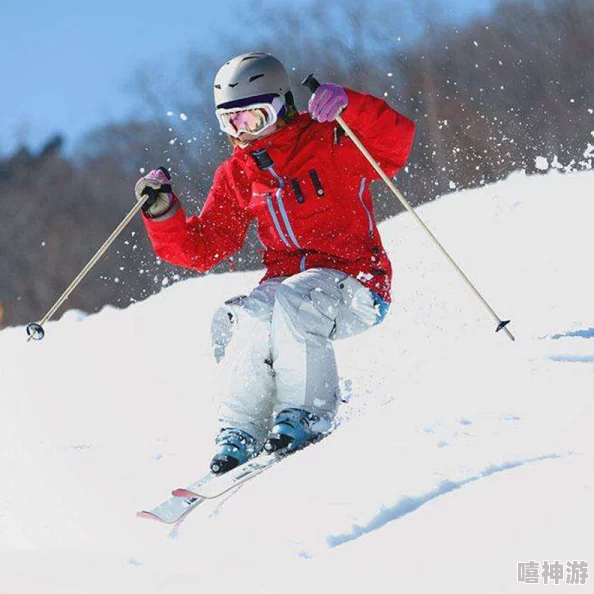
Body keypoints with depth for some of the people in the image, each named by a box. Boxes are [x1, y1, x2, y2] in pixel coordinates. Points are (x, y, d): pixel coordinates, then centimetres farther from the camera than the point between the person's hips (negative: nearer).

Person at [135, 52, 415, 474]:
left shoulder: (329, 145, -3)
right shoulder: (237, 175, 12)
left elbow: (398, 139, -19)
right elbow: (202, 249, 12)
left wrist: (347, 105, -34)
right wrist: (164, 213, -5)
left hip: (353, 284, -4)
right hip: (286, 279, 4)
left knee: (292, 302, -35)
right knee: (251, 315, -29)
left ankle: (305, 416, -24)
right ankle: (241, 434, -25)